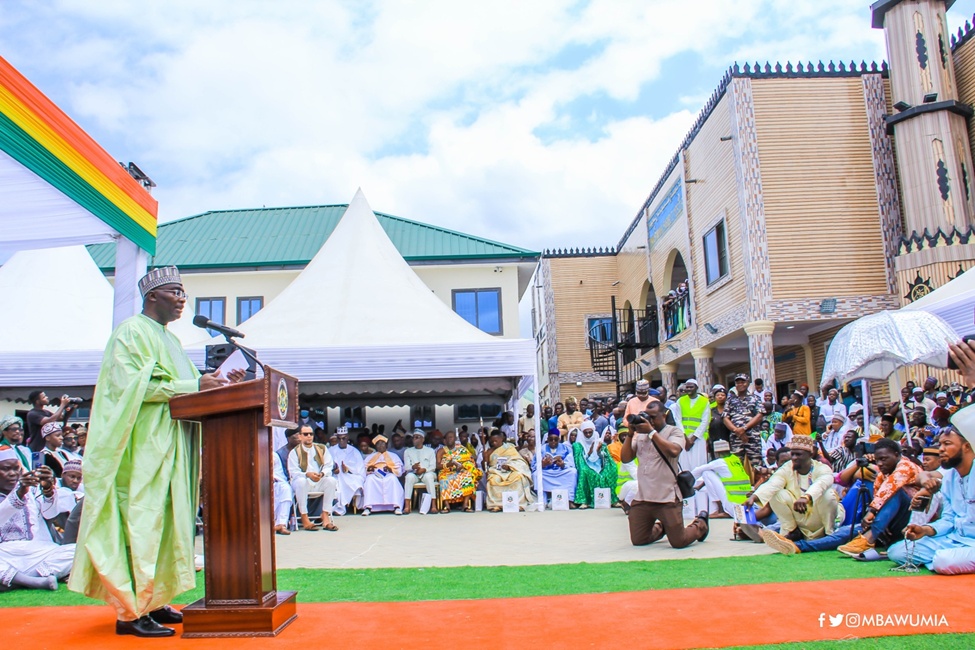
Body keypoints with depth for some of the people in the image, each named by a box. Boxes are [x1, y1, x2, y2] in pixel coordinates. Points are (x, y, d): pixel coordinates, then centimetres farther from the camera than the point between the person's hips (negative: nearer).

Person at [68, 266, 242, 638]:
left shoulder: (168, 339, 22)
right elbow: (136, 385, -18)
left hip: (172, 445, 9)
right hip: (146, 444, -9)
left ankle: (153, 601, 14)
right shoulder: (132, 332, -5)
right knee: (142, 520, -9)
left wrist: (216, 383, 4)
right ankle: (130, 611, -4)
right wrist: (195, 384, -19)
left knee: (166, 520, 8)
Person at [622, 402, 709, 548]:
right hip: (642, 498, 5)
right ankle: (660, 527, 38)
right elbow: (625, 458, 9)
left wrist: (651, 431, -16)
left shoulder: (674, 432, -1)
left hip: (667, 498, -5)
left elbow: (673, 451, -22)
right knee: (638, 541, 8)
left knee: (678, 542, -3)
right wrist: (630, 434, -2)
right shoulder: (640, 435, 12)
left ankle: (700, 524, 28)